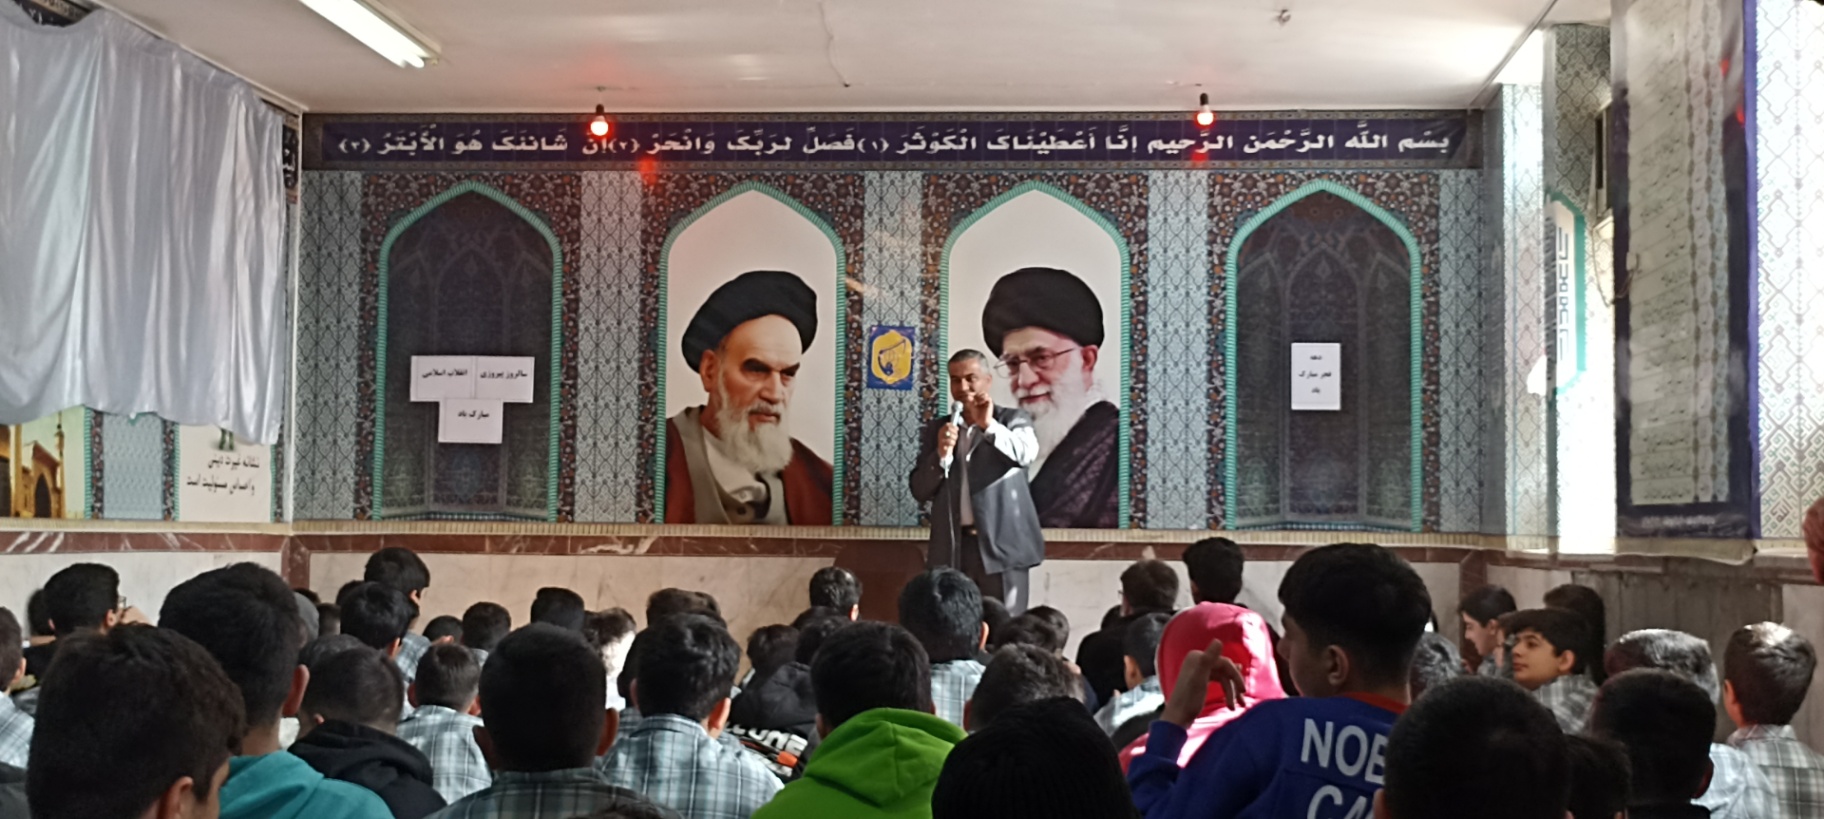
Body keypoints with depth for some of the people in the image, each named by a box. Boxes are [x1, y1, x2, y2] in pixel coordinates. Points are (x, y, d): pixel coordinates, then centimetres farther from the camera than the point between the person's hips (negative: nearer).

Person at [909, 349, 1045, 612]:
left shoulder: (1013, 420, 5)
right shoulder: (936, 429, 13)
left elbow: (1026, 453, -16)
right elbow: (920, 490, 6)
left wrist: (989, 426, -23)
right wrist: (942, 454, -9)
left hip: (1002, 544, -2)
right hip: (952, 549, 3)